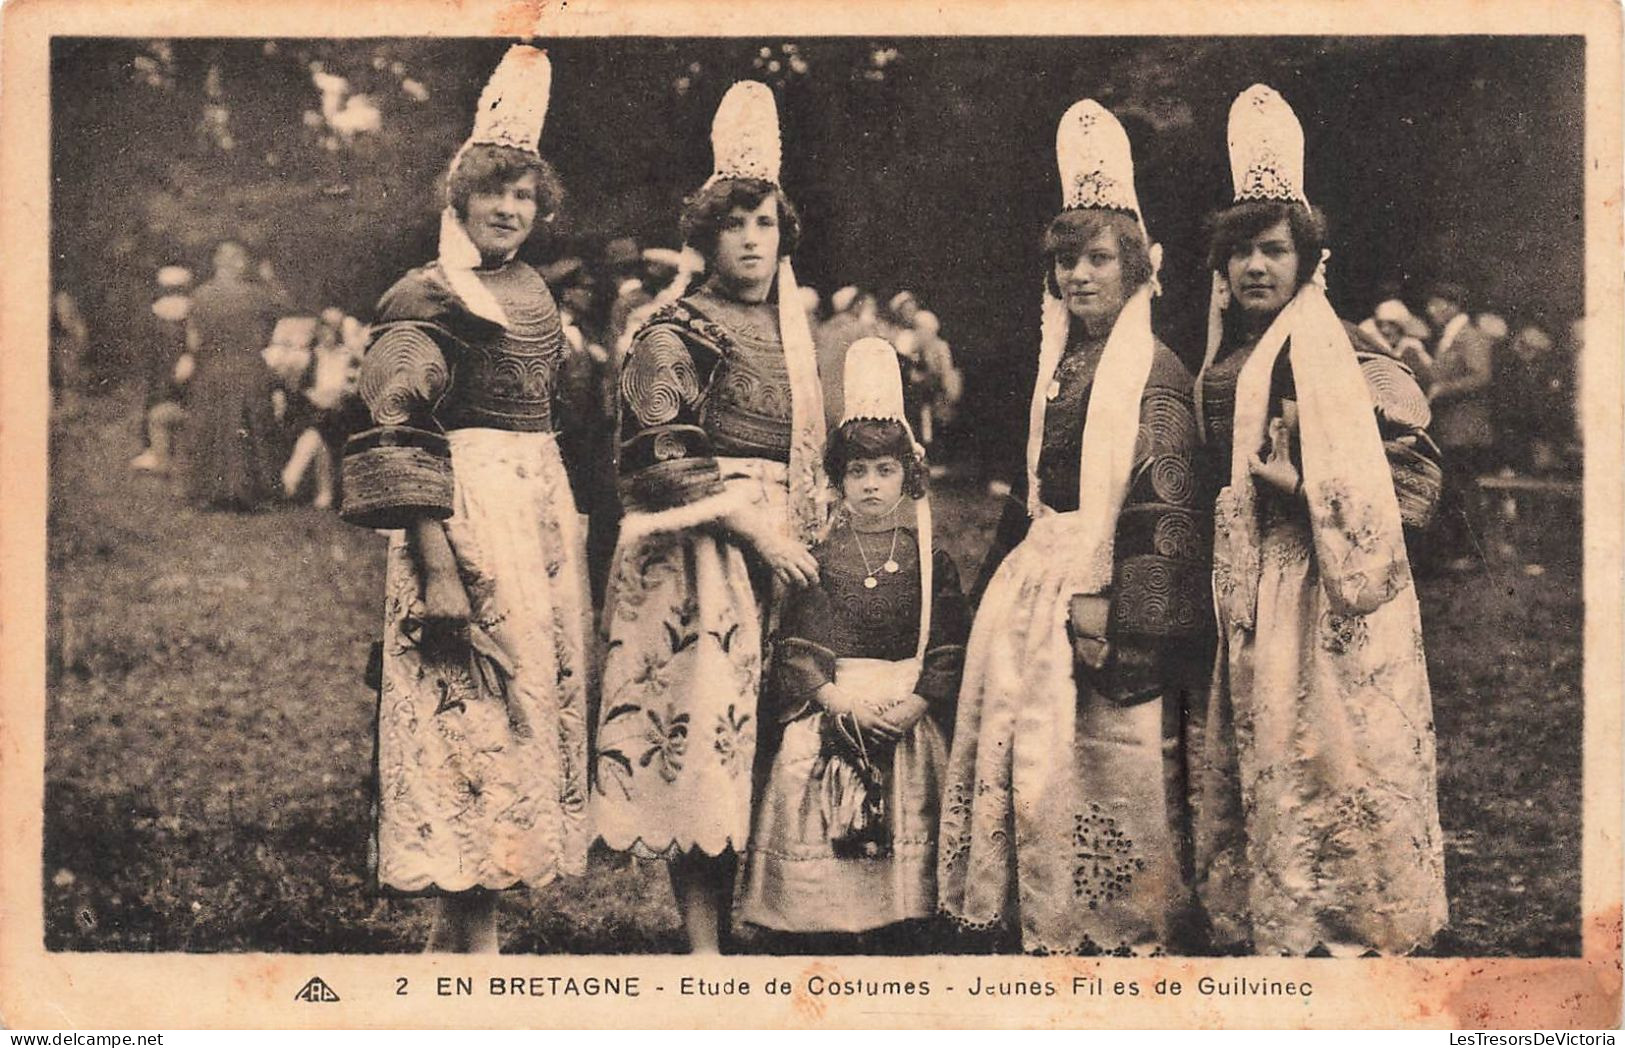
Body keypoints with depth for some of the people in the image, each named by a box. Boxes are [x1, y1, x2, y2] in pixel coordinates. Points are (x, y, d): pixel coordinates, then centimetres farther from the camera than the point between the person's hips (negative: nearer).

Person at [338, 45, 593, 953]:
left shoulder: (536, 295, 16)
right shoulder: (427, 299, -6)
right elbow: (403, 445, -14)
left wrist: (573, 534, 17)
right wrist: (437, 569, -21)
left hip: (545, 511, 8)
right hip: (467, 514, -8)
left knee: (537, 699, 9)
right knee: (472, 709, -6)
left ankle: (466, 920, 18)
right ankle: (472, 941, 1)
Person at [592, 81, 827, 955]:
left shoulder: (791, 332, 18)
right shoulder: (674, 336, -2)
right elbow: (658, 465, -10)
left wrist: (810, 538, 13)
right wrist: (750, 526, -15)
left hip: (780, 550, 6)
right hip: (697, 555, -6)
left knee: (759, 737, 4)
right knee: (700, 727, -10)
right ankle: (704, 946, -7)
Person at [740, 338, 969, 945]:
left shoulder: (928, 558, 4)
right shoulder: (820, 558, 3)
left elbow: (950, 645, 0)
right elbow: (797, 648, -3)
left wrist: (918, 702, -14)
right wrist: (844, 701, -15)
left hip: (910, 712, 1)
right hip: (832, 707, -1)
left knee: (909, 807, 1)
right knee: (817, 813, -8)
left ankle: (907, 915, 14)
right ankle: (823, 921, 2)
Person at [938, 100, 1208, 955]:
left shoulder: (1152, 370, -9)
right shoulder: (1056, 362, 13)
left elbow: (1166, 506, -15)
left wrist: (1105, 598, -21)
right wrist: (1006, 567, 12)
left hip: (1107, 583, -7)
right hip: (1036, 576, 7)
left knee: (1101, 760, -1)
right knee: (1029, 750, 9)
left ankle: (1118, 932, 11)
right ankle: (1040, 924, 19)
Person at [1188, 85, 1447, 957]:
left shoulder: (1338, 357, -10)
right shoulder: (1223, 361, 11)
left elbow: (1413, 468, -13)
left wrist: (1312, 493, -20)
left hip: (1329, 597, -7)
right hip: (1249, 596, 7)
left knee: (1323, 770, -4)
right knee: (1253, 766, 11)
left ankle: (1350, 932, 8)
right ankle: (1257, 928, 22)